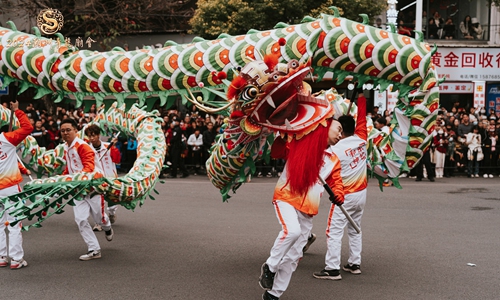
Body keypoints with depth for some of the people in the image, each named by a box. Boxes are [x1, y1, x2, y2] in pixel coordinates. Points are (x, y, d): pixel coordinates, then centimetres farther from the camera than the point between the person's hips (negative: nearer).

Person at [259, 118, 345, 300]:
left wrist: (338, 195, -12)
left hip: (308, 209, 6)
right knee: (292, 230, -33)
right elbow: (276, 152, 1)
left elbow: (336, 183, 10)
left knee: (294, 255, 8)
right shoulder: (300, 141, -1)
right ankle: (269, 267, -9)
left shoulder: (333, 160, 13)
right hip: (286, 197, -5)